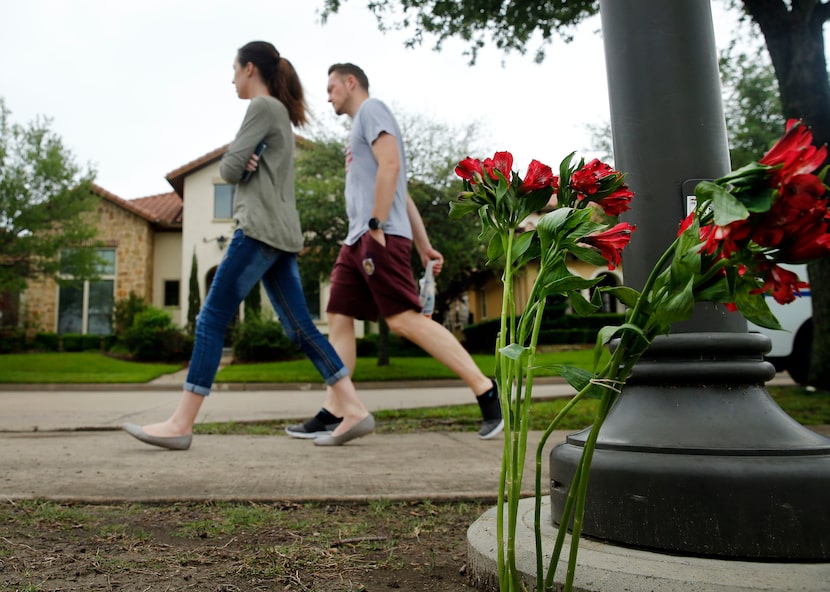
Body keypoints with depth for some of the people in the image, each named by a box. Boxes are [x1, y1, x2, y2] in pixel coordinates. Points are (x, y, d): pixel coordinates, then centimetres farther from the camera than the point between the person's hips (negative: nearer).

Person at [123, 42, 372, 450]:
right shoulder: (280, 113, 26)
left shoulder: (263, 106, -3)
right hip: (280, 233, 9)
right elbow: (238, 167, 24)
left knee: (212, 319, -7)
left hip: (261, 229, -9)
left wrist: (239, 167, 12)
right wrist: (245, 165, 2)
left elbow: (229, 168, -9)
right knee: (300, 327, 3)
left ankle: (180, 424, -4)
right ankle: (355, 411, -1)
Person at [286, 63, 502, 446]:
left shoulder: (371, 109, 3)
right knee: (339, 318, 4)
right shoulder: (360, 126, 30)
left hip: (381, 237, -10)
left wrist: (376, 225, -18)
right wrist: (423, 246, 19)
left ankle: (485, 390, -14)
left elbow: (390, 165, -15)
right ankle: (335, 413, 5)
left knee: (404, 318, -17)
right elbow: (403, 195, 24)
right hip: (357, 241, 10)